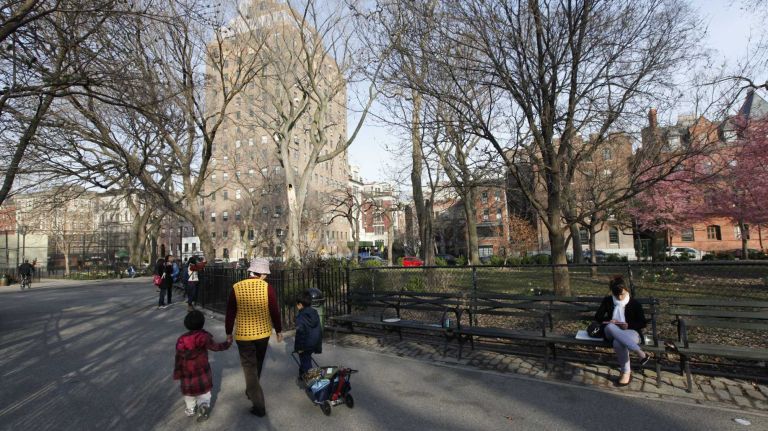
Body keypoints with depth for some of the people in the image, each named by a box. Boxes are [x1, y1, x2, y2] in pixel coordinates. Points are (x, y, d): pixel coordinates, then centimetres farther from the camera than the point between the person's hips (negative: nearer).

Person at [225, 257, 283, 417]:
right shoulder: (267, 288, -12)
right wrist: (278, 330, 5)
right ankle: (251, 391, 44)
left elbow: (230, 313, -4)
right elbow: (275, 311, -9)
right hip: (263, 332, 1)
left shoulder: (236, 288, -10)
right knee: (257, 365, 23)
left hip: (243, 333, -1)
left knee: (249, 367, 6)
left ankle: (259, 405, 5)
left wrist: (229, 332, 10)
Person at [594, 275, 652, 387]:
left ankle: (626, 372, -28)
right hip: (612, 332, 3)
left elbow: (642, 323, 2)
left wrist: (629, 325, -17)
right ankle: (641, 353, -43)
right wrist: (609, 320, -13)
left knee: (618, 343, -41)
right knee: (610, 327, -40)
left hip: (631, 332, -3)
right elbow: (597, 317, 9)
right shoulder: (607, 301, 7)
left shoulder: (635, 303, 2)